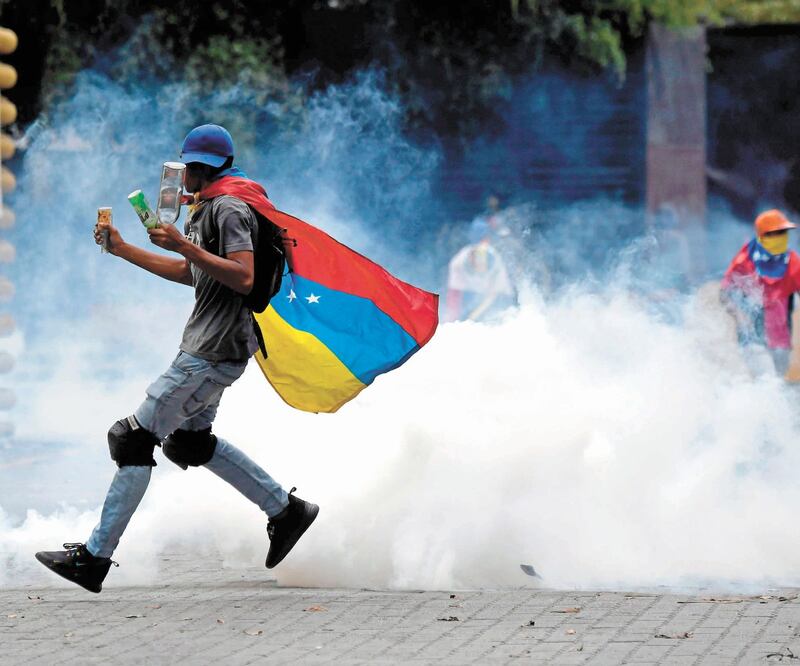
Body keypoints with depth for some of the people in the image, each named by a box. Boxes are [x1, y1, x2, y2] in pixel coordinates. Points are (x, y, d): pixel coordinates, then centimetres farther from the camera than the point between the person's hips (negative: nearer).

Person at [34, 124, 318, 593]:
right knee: (188, 441, 20)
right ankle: (285, 509, 21)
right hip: (205, 345, 11)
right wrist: (123, 249, 25)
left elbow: (244, 278, -25)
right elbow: (191, 273, 29)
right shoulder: (208, 209, 19)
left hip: (215, 351, -11)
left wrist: (183, 245, -27)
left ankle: (95, 558, -8)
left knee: (135, 439, -10)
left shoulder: (229, 208, -14)